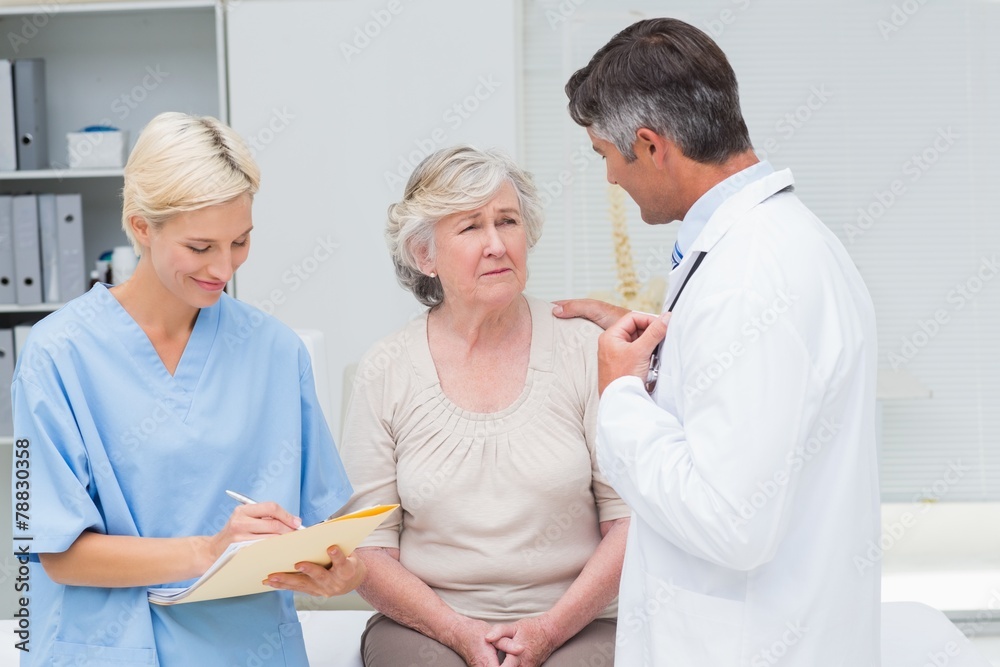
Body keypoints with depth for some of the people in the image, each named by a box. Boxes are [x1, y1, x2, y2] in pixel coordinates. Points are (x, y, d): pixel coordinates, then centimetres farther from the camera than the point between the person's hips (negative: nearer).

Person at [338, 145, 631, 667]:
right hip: (426, 622, 0)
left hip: (575, 625, 0)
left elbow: (632, 517, -1)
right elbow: (367, 549, 2)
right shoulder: (384, 373, 3)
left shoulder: (586, 348, 1)